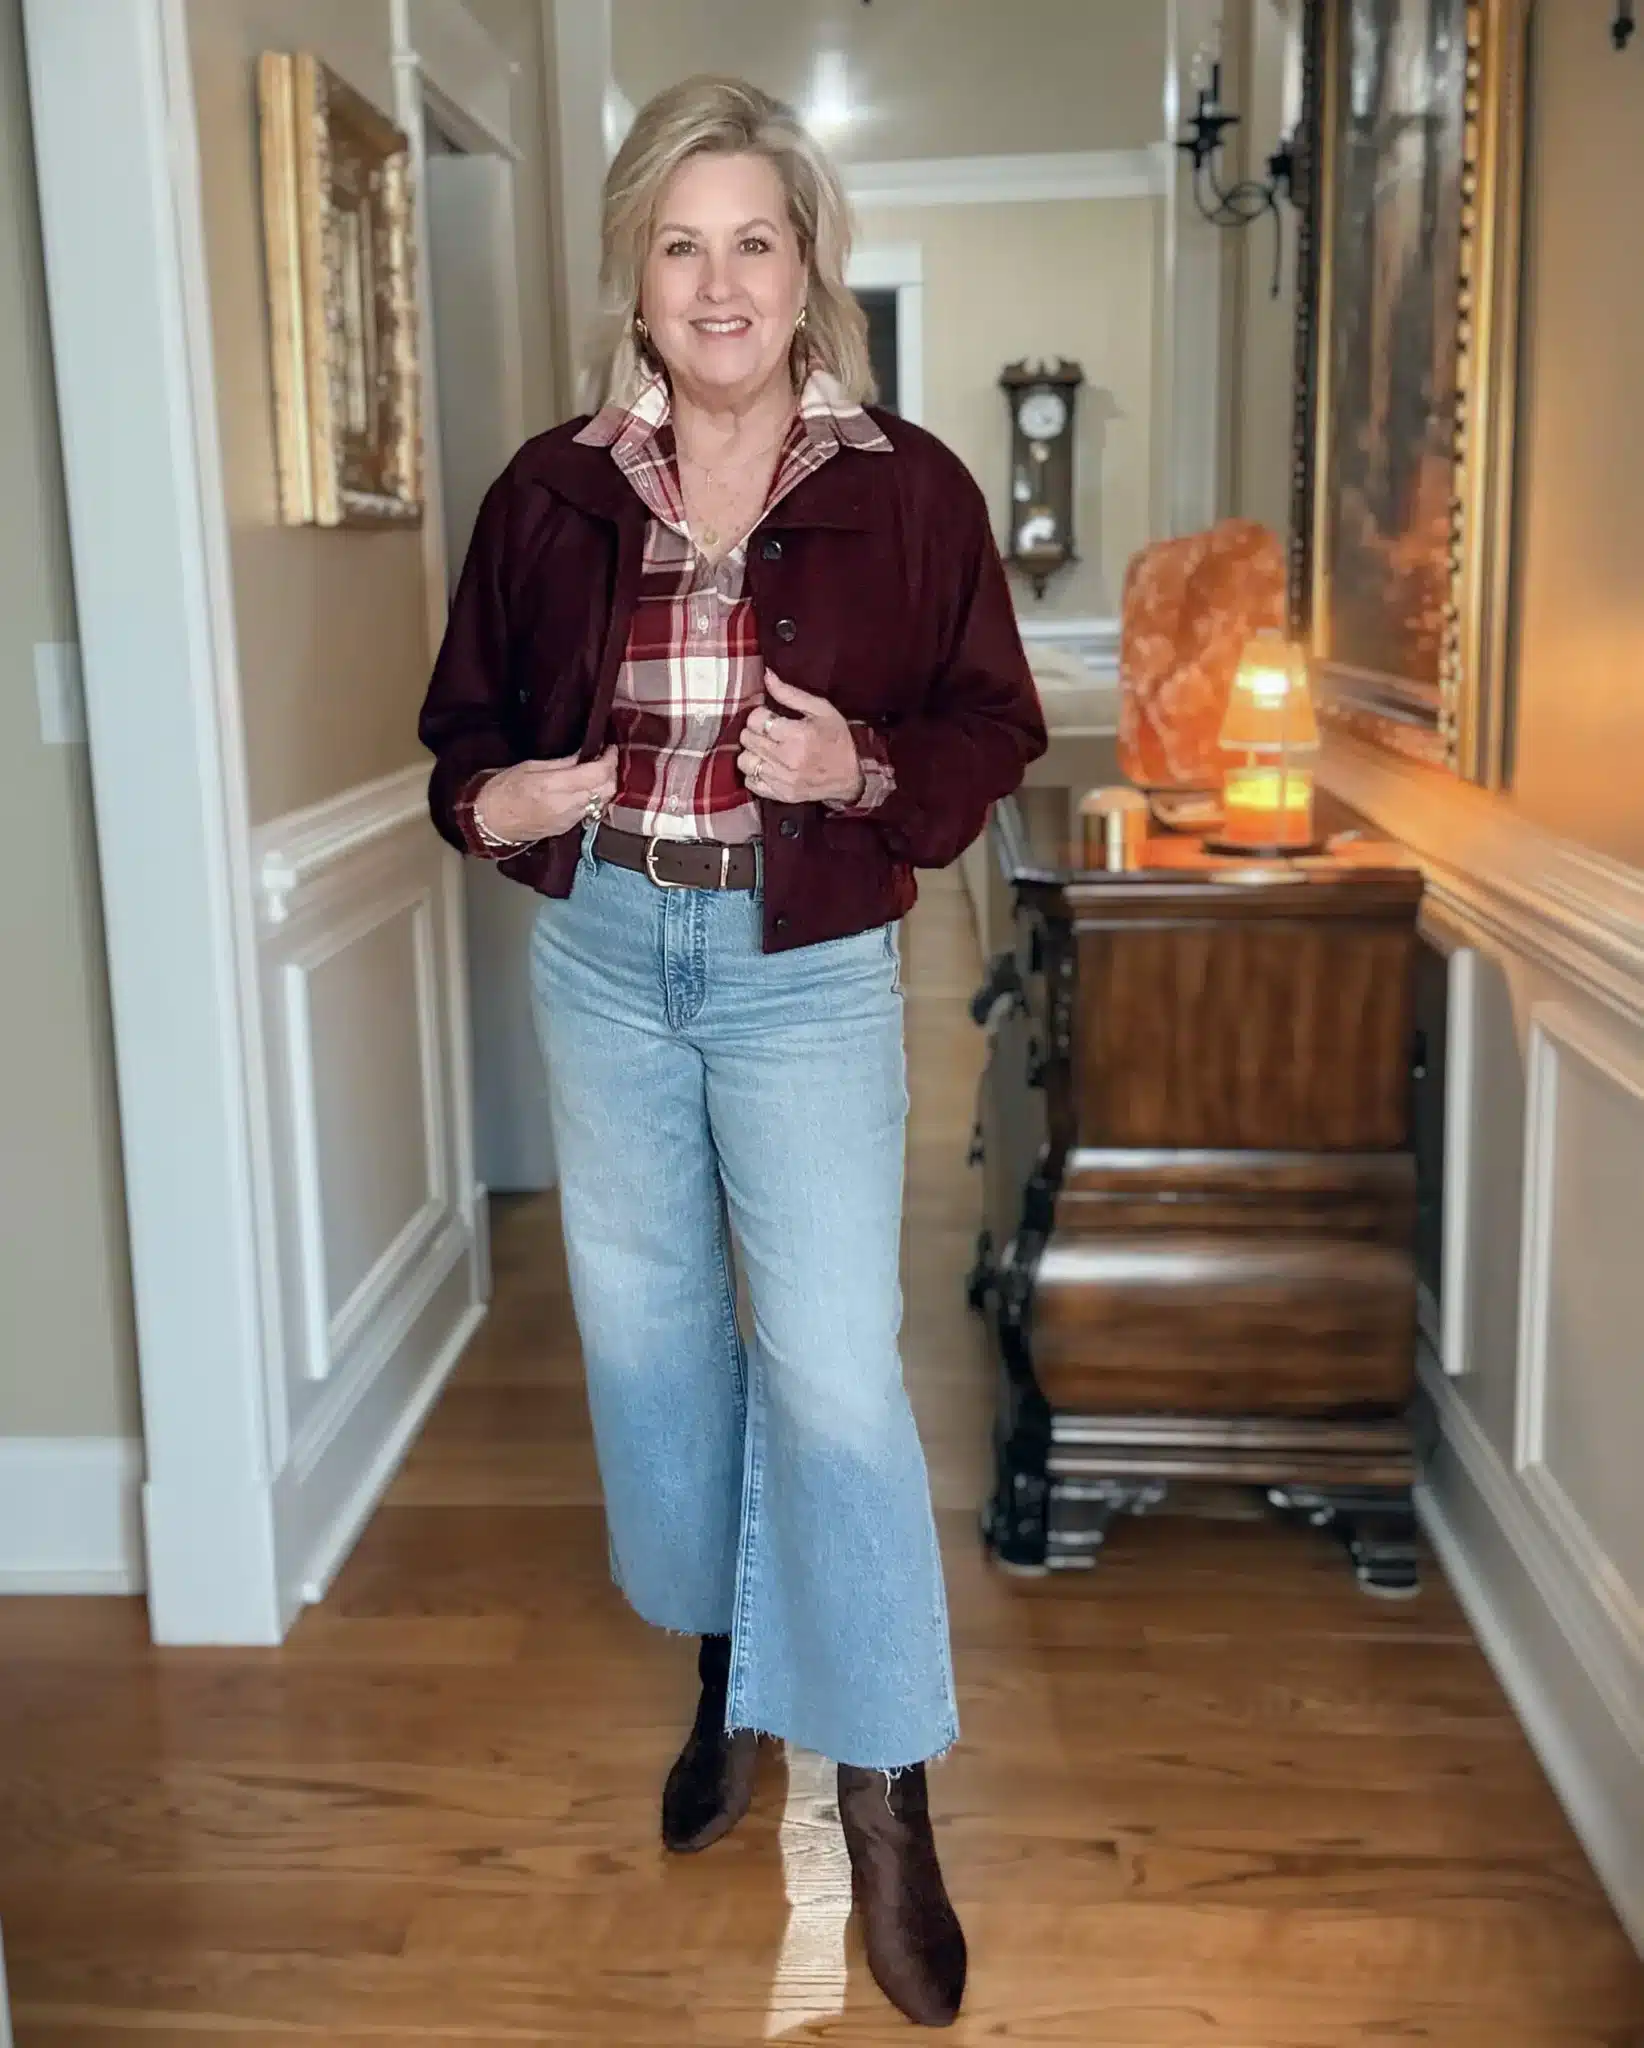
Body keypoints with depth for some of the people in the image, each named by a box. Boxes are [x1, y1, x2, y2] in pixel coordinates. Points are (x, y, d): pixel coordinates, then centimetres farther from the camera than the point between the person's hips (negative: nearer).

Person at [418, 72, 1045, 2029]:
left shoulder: (909, 490, -6)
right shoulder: (549, 494, 1)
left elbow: (990, 730, 0)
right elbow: (468, 715, 11)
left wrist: (866, 767, -19)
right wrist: (492, 800, -11)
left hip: (808, 970, -3)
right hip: (600, 951, 4)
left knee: (836, 1373, -5)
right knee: (645, 1334, 14)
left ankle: (885, 1796, 13)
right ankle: (726, 1666, 38)